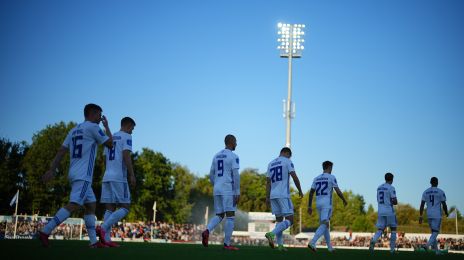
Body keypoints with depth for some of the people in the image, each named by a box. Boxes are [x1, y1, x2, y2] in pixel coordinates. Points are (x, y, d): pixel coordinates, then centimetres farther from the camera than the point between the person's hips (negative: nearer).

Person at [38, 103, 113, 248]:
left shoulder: (74, 130, 19)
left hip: (74, 174, 9)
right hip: (83, 175, -9)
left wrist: (52, 170, 8)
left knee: (91, 205, 11)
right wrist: (106, 126, 14)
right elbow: (110, 144, 1)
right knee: (73, 205, -16)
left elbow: (61, 151, 12)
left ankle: (94, 241, 8)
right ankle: (45, 231, -24)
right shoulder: (93, 127, -4)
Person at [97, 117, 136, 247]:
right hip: (119, 177, -7)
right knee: (125, 207, -3)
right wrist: (132, 175, -15)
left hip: (107, 177, 7)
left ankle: (106, 239, -3)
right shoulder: (126, 137, -1)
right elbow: (126, 155, -13)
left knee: (110, 208, 5)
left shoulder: (110, 138, 21)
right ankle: (103, 228, -19)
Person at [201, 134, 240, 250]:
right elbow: (236, 175, -14)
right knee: (230, 216, 0)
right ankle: (227, 244, -1)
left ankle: (207, 231, -15)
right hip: (228, 190, -7)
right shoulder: (233, 156, -7)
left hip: (217, 189, 7)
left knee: (219, 216, 12)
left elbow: (211, 175, 17)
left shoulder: (216, 156, 16)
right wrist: (238, 192, -12)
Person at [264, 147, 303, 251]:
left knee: (279, 220, 13)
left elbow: (268, 182, 15)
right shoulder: (287, 161, 0)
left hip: (273, 195, 7)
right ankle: (272, 234, -25)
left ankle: (280, 244, 4)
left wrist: (267, 197, 14)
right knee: (289, 220, -5)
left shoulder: (271, 163, 18)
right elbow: (294, 177, -8)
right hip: (283, 195, -7)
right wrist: (300, 191, 4)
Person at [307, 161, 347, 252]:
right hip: (327, 203, -6)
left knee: (325, 224, 15)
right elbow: (338, 191, -6)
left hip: (318, 203, 6)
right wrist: (344, 200, 11)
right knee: (324, 224, -12)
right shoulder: (331, 177, -2)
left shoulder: (316, 178, 13)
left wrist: (309, 206, 14)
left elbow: (311, 193, 10)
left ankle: (330, 247, 20)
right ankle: (312, 243, -31)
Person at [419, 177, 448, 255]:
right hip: (437, 215, -5)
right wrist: (446, 213, 14)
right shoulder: (440, 192, -4)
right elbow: (444, 205, -5)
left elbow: (422, 205, 4)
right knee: (435, 232, -3)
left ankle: (436, 250, 16)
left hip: (429, 215, 5)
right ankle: (427, 245, -26)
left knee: (433, 232, 15)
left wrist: (420, 216, 7)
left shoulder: (425, 192, 7)